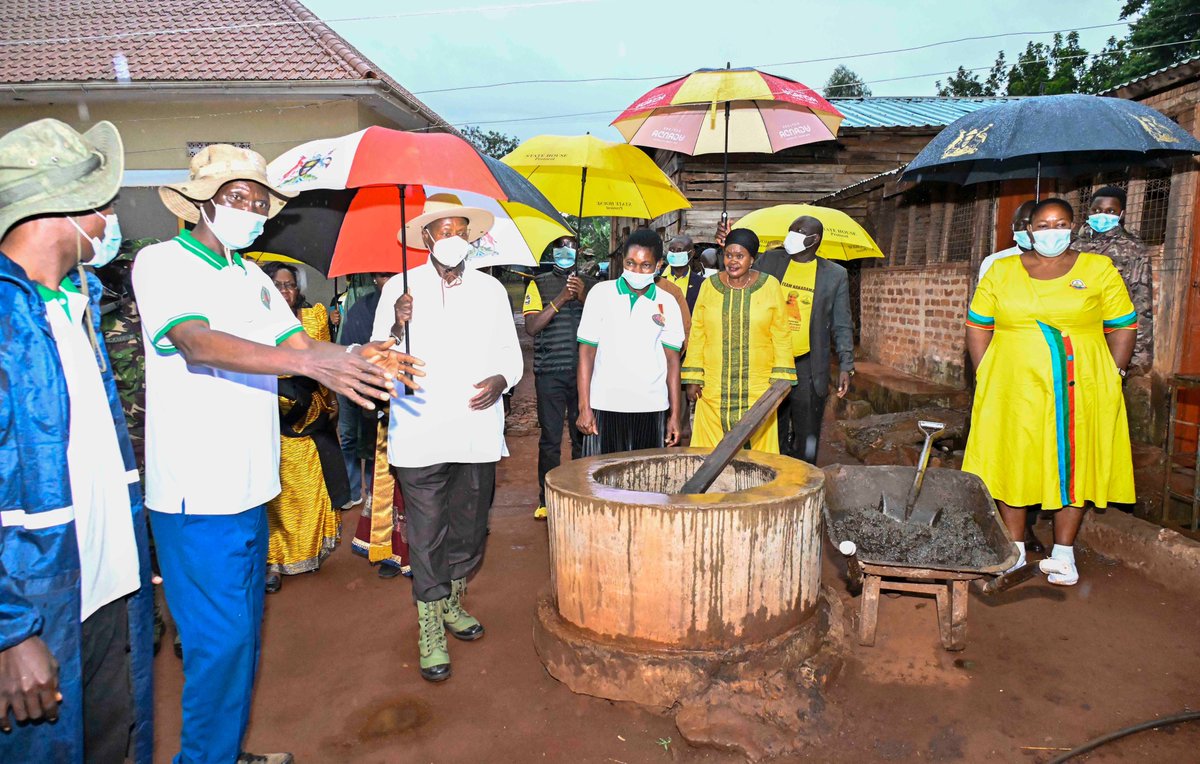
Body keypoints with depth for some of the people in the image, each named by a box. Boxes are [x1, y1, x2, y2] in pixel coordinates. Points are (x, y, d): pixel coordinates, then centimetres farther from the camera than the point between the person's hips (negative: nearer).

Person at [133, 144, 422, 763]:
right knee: (220, 637, -2)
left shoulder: (252, 276, 14)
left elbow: (298, 343, 8)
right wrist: (311, 363, -38)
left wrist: (359, 358, -13)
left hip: (250, 485, 8)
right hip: (196, 492, -7)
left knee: (243, 630, 17)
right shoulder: (162, 262, -8)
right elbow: (198, 343, -25)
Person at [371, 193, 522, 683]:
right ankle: (430, 631, 19)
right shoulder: (400, 290, 0)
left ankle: (452, 603, 39)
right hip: (421, 437, -3)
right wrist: (397, 328, -21)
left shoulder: (491, 290, 8)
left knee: (470, 531, 15)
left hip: (478, 435, 3)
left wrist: (501, 380, -8)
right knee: (427, 537, 2)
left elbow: (511, 353, 13)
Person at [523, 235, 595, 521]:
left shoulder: (590, 285, 12)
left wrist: (583, 298, -11)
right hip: (549, 372, -2)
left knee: (583, 435, 7)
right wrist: (560, 299, -14)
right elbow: (531, 327, -6)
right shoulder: (539, 284, 6)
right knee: (550, 438, 1)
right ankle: (546, 500, 11)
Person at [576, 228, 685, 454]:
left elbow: (672, 359, 8)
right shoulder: (601, 293, 2)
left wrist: (675, 414, 3)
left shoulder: (667, 304, 7)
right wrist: (584, 408, -5)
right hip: (606, 407, -1)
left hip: (652, 409, 2)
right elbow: (587, 352, 1)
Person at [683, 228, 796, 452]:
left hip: (758, 388, -1)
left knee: (760, 444, 3)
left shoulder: (770, 286, 1)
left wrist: (780, 380, -2)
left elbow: (781, 337, 3)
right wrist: (693, 378, 2)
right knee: (711, 449, 2)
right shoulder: (709, 286, 4)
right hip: (714, 389, 1)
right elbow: (697, 334, 6)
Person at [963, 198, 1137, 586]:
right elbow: (977, 327, 8)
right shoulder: (1001, 271, 7)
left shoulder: (1099, 269, 5)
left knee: (1073, 466, 5)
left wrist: (1112, 377, -1)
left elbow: (1123, 328, 6)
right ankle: (1015, 551, 18)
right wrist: (985, 375, 1)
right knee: (1012, 464, 5)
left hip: (1079, 392, 0)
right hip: (1014, 391, 1)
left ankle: (1063, 555, 18)